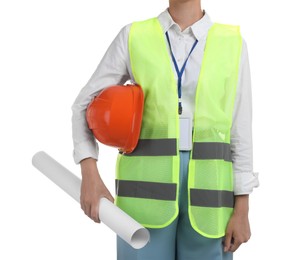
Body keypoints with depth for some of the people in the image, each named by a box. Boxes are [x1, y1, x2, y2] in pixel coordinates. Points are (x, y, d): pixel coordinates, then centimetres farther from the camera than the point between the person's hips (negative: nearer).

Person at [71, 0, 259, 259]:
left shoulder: (233, 43, 6)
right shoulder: (133, 37, 5)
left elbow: (240, 132, 5)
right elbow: (85, 105, 6)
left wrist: (242, 210, 1)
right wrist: (90, 177, -9)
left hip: (205, 188, 1)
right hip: (148, 182, -1)